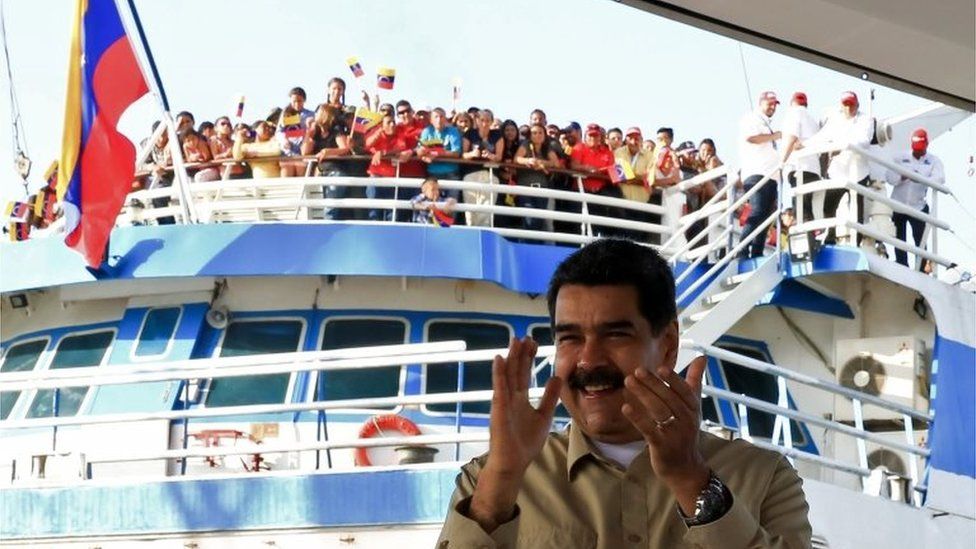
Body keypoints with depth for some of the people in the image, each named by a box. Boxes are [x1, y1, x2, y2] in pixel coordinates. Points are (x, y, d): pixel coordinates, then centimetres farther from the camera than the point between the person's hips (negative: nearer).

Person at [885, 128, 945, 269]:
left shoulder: (934, 161, -1)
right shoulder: (901, 158, 3)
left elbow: (940, 178, -18)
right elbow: (889, 177, -5)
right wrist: (902, 177, -27)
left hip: (918, 206, -2)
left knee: (920, 240, -5)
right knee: (899, 240, 8)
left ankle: (921, 270, -2)